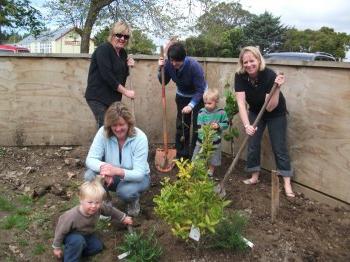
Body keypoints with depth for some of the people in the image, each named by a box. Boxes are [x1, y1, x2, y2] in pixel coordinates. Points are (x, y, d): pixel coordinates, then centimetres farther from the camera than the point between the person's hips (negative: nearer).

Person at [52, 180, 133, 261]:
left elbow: (110, 210, -6)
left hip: (85, 235, 6)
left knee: (98, 246, -6)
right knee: (78, 240, -35)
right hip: (71, 235, -6)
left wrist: (123, 218, 6)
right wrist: (57, 248, -14)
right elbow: (61, 231, -25)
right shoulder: (72, 216, -39)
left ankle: (75, 252, 2)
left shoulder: (99, 208, -27)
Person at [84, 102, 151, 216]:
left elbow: (139, 173, -30)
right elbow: (90, 159, -22)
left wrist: (117, 171, -51)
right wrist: (103, 167, -46)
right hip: (112, 176, 2)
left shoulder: (140, 138, -27)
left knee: (125, 191, -35)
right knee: (90, 176, -26)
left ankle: (134, 200, 4)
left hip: (135, 177, -2)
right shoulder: (103, 133, -19)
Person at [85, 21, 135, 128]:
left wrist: (128, 66, -3)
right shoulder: (103, 49, -13)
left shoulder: (123, 53, 11)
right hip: (98, 97, -8)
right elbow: (107, 75, -22)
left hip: (113, 98, 8)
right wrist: (126, 92, -19)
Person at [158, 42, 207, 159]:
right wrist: (161, 68, -24)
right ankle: (181, 155, 20)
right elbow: (163, 82, -7)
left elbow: (200, 90, -31)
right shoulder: (169, 64, -20)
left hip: (199, 96, -4)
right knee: (181, 126, 8)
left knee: (197, 127, -5)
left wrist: (191, 105, -42)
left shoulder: (194, 66, -34)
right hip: (182, 96, 5)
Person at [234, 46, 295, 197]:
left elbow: (270, 107, -33)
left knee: (279, 147, -2)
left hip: (276, 114, -3)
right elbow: (241, 103, -30)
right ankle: (255, 177, 19)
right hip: (255, 112, 4)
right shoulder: (240, 76, -23)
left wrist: (277, 88, -47)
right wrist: (247, 125, -41)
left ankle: (287, 184, 4)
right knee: (252, 145, 3)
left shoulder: (270, 75, -31)